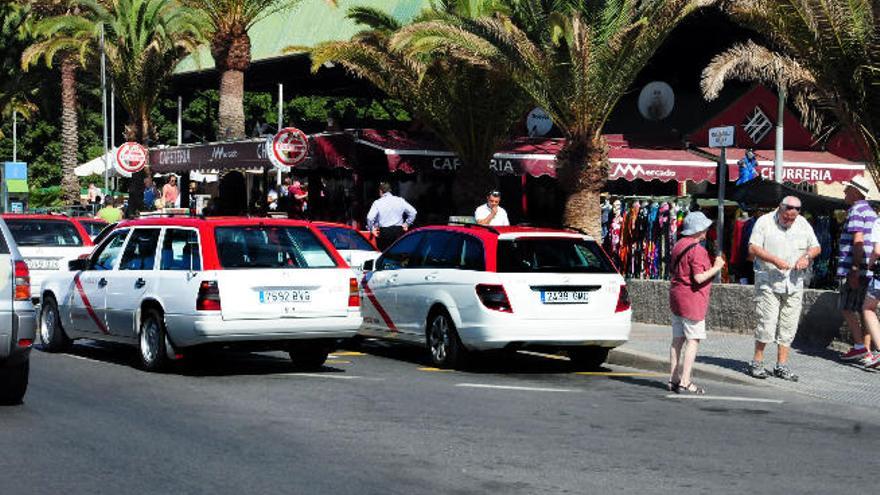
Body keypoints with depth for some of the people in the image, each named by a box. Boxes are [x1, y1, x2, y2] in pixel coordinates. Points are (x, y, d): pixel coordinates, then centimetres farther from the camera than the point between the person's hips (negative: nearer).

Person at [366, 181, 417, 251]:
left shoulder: (377, 203, -4)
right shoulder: (400, 200, 4)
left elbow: (370, 218, -15)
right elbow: (413, 212, 3)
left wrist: (371, 229, 0)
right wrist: (407, 224, 12)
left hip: (384, 232, -3)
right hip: (398, 231, 3)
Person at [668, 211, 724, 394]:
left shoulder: (678, 245, 11)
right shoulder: (697, 250, -17)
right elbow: (699, 278, -22)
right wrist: (716, 267, -11)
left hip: (676, 297, 9)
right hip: (692, 299, -9)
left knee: (677, 339, 13)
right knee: (693, 340, -5)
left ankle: (673, 379, 17)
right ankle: (685, 382, -9)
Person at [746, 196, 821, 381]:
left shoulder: (803, 224, 10)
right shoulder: (765, 222, -3)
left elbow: (816, 247, 16)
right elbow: (753, 248, -9)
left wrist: (806, 256, -6)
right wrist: (774, 260, -21)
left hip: (794, 283, 4)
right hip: (768, 281, -4)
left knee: (788, 325, 4)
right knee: (767, 322, -9)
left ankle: (782, 366, 10)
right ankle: (757, 363, 2)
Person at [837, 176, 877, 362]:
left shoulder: (856, 210, -11)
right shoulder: (870, 211, 18)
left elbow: (858, 241, -20)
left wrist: (854, 270, -22)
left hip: (855, 270, -9)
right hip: (869, 270, 9)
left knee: (847, 308, -5)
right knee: (864, 310, 10)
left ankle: (859, 346, -9)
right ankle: (866, 348, 11)